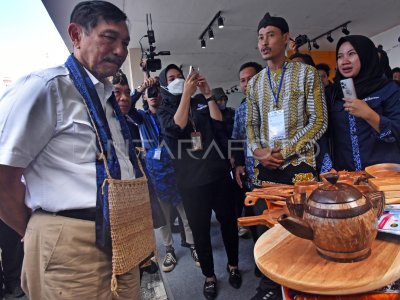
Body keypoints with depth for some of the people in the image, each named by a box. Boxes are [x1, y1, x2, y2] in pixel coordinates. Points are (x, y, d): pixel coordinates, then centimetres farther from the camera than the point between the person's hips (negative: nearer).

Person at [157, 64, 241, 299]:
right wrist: (186, 93, -18)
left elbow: (219, 123, -5)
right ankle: (209, 275, 30)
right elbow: (176, 128, -17)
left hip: (219, 173, 2)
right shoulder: (165, 111, 5)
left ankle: (233, 265, 37)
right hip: (191, 181, -2)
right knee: (200, 229, 8)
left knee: (228, 221, 13)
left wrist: (208, 94, -11)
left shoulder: (201, 102, 10)